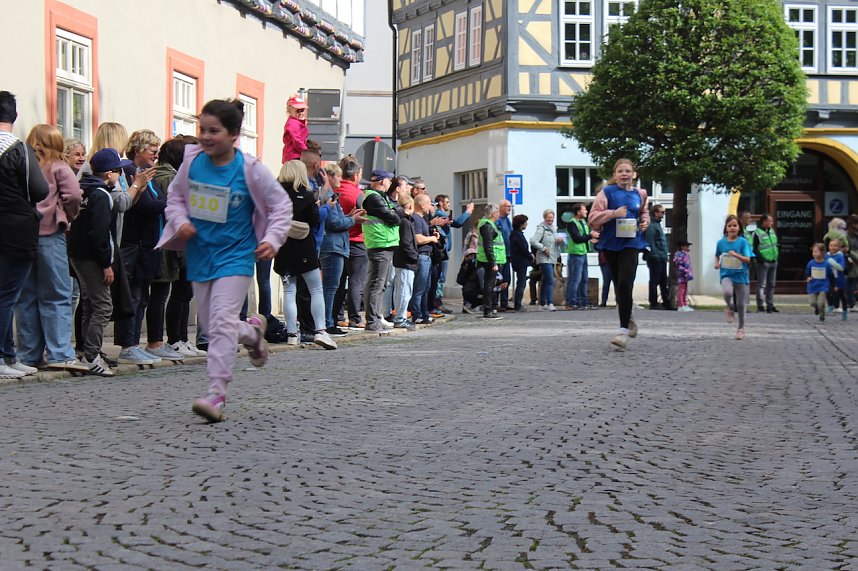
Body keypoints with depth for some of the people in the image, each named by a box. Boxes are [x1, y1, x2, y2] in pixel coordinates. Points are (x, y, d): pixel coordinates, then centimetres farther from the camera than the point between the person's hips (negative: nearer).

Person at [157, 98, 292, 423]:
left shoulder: (250, 170, -11)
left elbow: (281, 205, -1)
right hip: (199, 256, 5)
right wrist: (180, 222, -7)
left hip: (235, 257, -5)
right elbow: (175, 196, 13)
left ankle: (216, 393, -16)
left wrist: (272, 239, -13)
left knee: (222, 322, -17)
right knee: (209, 325, 13)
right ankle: (252, 331, 44)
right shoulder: (192, 161, -2)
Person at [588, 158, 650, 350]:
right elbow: (593, 217, -5)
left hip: (631, 243, -1)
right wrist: (613, 213, -18)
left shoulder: (639, 194, 8)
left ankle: (624, 330, -16)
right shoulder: (607, 192, 0)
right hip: (611, 243, 1)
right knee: (618, 285, 12)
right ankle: (628, 320, 35)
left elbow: (644, 211, 28)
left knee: (625, 284, -16)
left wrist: (645, 221, 8)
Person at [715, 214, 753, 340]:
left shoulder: (743, 242, -7)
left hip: (740, 276, 0)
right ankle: (730, 309, 3)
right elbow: (717, 255, 20)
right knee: (727, 292, -31)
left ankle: (741, 328, 27)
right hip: (726, 275, 1)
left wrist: (736, 255, -29)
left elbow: (748, 259, -14)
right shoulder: (721, 242, 1)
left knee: (740, 304, 7)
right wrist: (717, 263, 0)